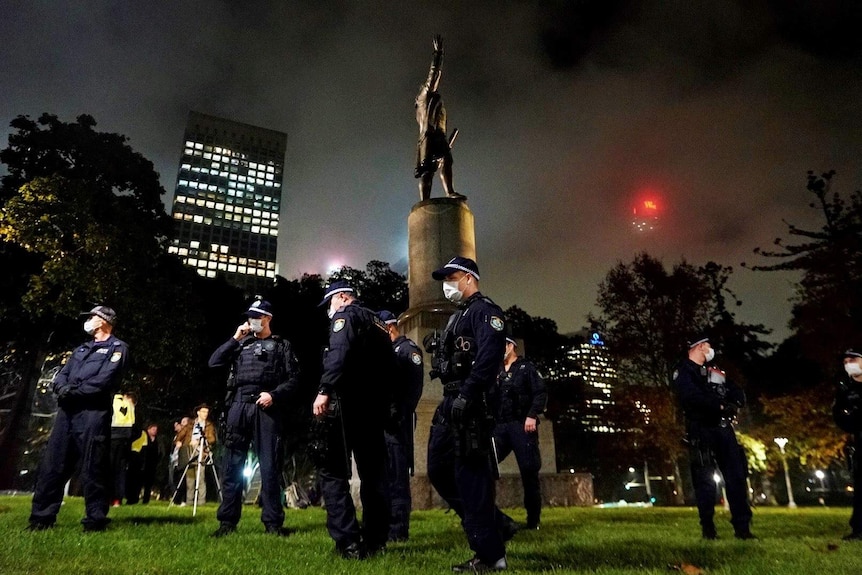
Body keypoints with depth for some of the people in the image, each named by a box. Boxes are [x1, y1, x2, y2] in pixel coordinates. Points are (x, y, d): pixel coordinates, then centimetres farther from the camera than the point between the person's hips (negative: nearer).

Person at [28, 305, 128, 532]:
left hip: (94, 412, -8)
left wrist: (75, 392, -13)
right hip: (67, 411, 8)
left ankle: (95, 519, 1)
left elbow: (105, 379, -12)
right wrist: (63, 388, -6)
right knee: (52, 464, 7)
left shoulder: (117, 347, 2)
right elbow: (62, 375, 16)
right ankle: (42, 516, 17)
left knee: (93, 468, -5)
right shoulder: (81, 349, 27)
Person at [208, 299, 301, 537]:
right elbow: (214, 362, 10)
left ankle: (273, 522, 4)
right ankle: (227, 521, 14)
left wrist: (274, 394, -12)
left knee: (269, 466, -2)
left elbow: (293, 379, 3)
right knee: (232, 465, 5)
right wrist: (235, 338, 5)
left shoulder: (281, 346, 11)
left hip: (266, 408, -3)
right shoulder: (241, 344, 21)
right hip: (239, 406, 3)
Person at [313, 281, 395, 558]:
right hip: (376, 406, 8)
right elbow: (389, 365, 20)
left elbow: (339, 353, -20)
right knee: (373, 471, 11)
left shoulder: (346, 315, 0)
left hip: (349, 403, -8)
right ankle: (375, 541, 15)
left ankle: (348, 542, -9)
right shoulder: (378, 322, 23)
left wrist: (324, 391, -27)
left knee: (332, 469, -3)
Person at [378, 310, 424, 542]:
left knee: (397, 475, -5)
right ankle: (384, 524, 22)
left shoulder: (408, 348, -5)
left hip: (396, 421, -8)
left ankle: (398, 530, 2)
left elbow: (414, 386, -15)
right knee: (382, 473, 12)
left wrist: (400, 414, -17)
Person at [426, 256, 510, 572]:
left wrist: (467, 396, -26)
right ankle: (493, 524, 25)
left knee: (471, 476, -6)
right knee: (439, 470, 13)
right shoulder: (458, 316, 24)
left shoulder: (484, 310, -6)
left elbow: (489, 357, -21)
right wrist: (451, 400, 18)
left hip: (470, 404, -10)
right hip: (451, 404, 11)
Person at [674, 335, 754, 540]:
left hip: (723, 428, 6)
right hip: (701, 429, -6)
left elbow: (738, 392, 14)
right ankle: (708, 528, 3)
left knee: (736, 475, 2)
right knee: (705, 479, -4)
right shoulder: (683, 371, 1)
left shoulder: (715, 371, 23)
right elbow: (692, 397, -15)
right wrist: (720, 406, -17)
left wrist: (734, 404, -8)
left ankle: (742, 527, 6)